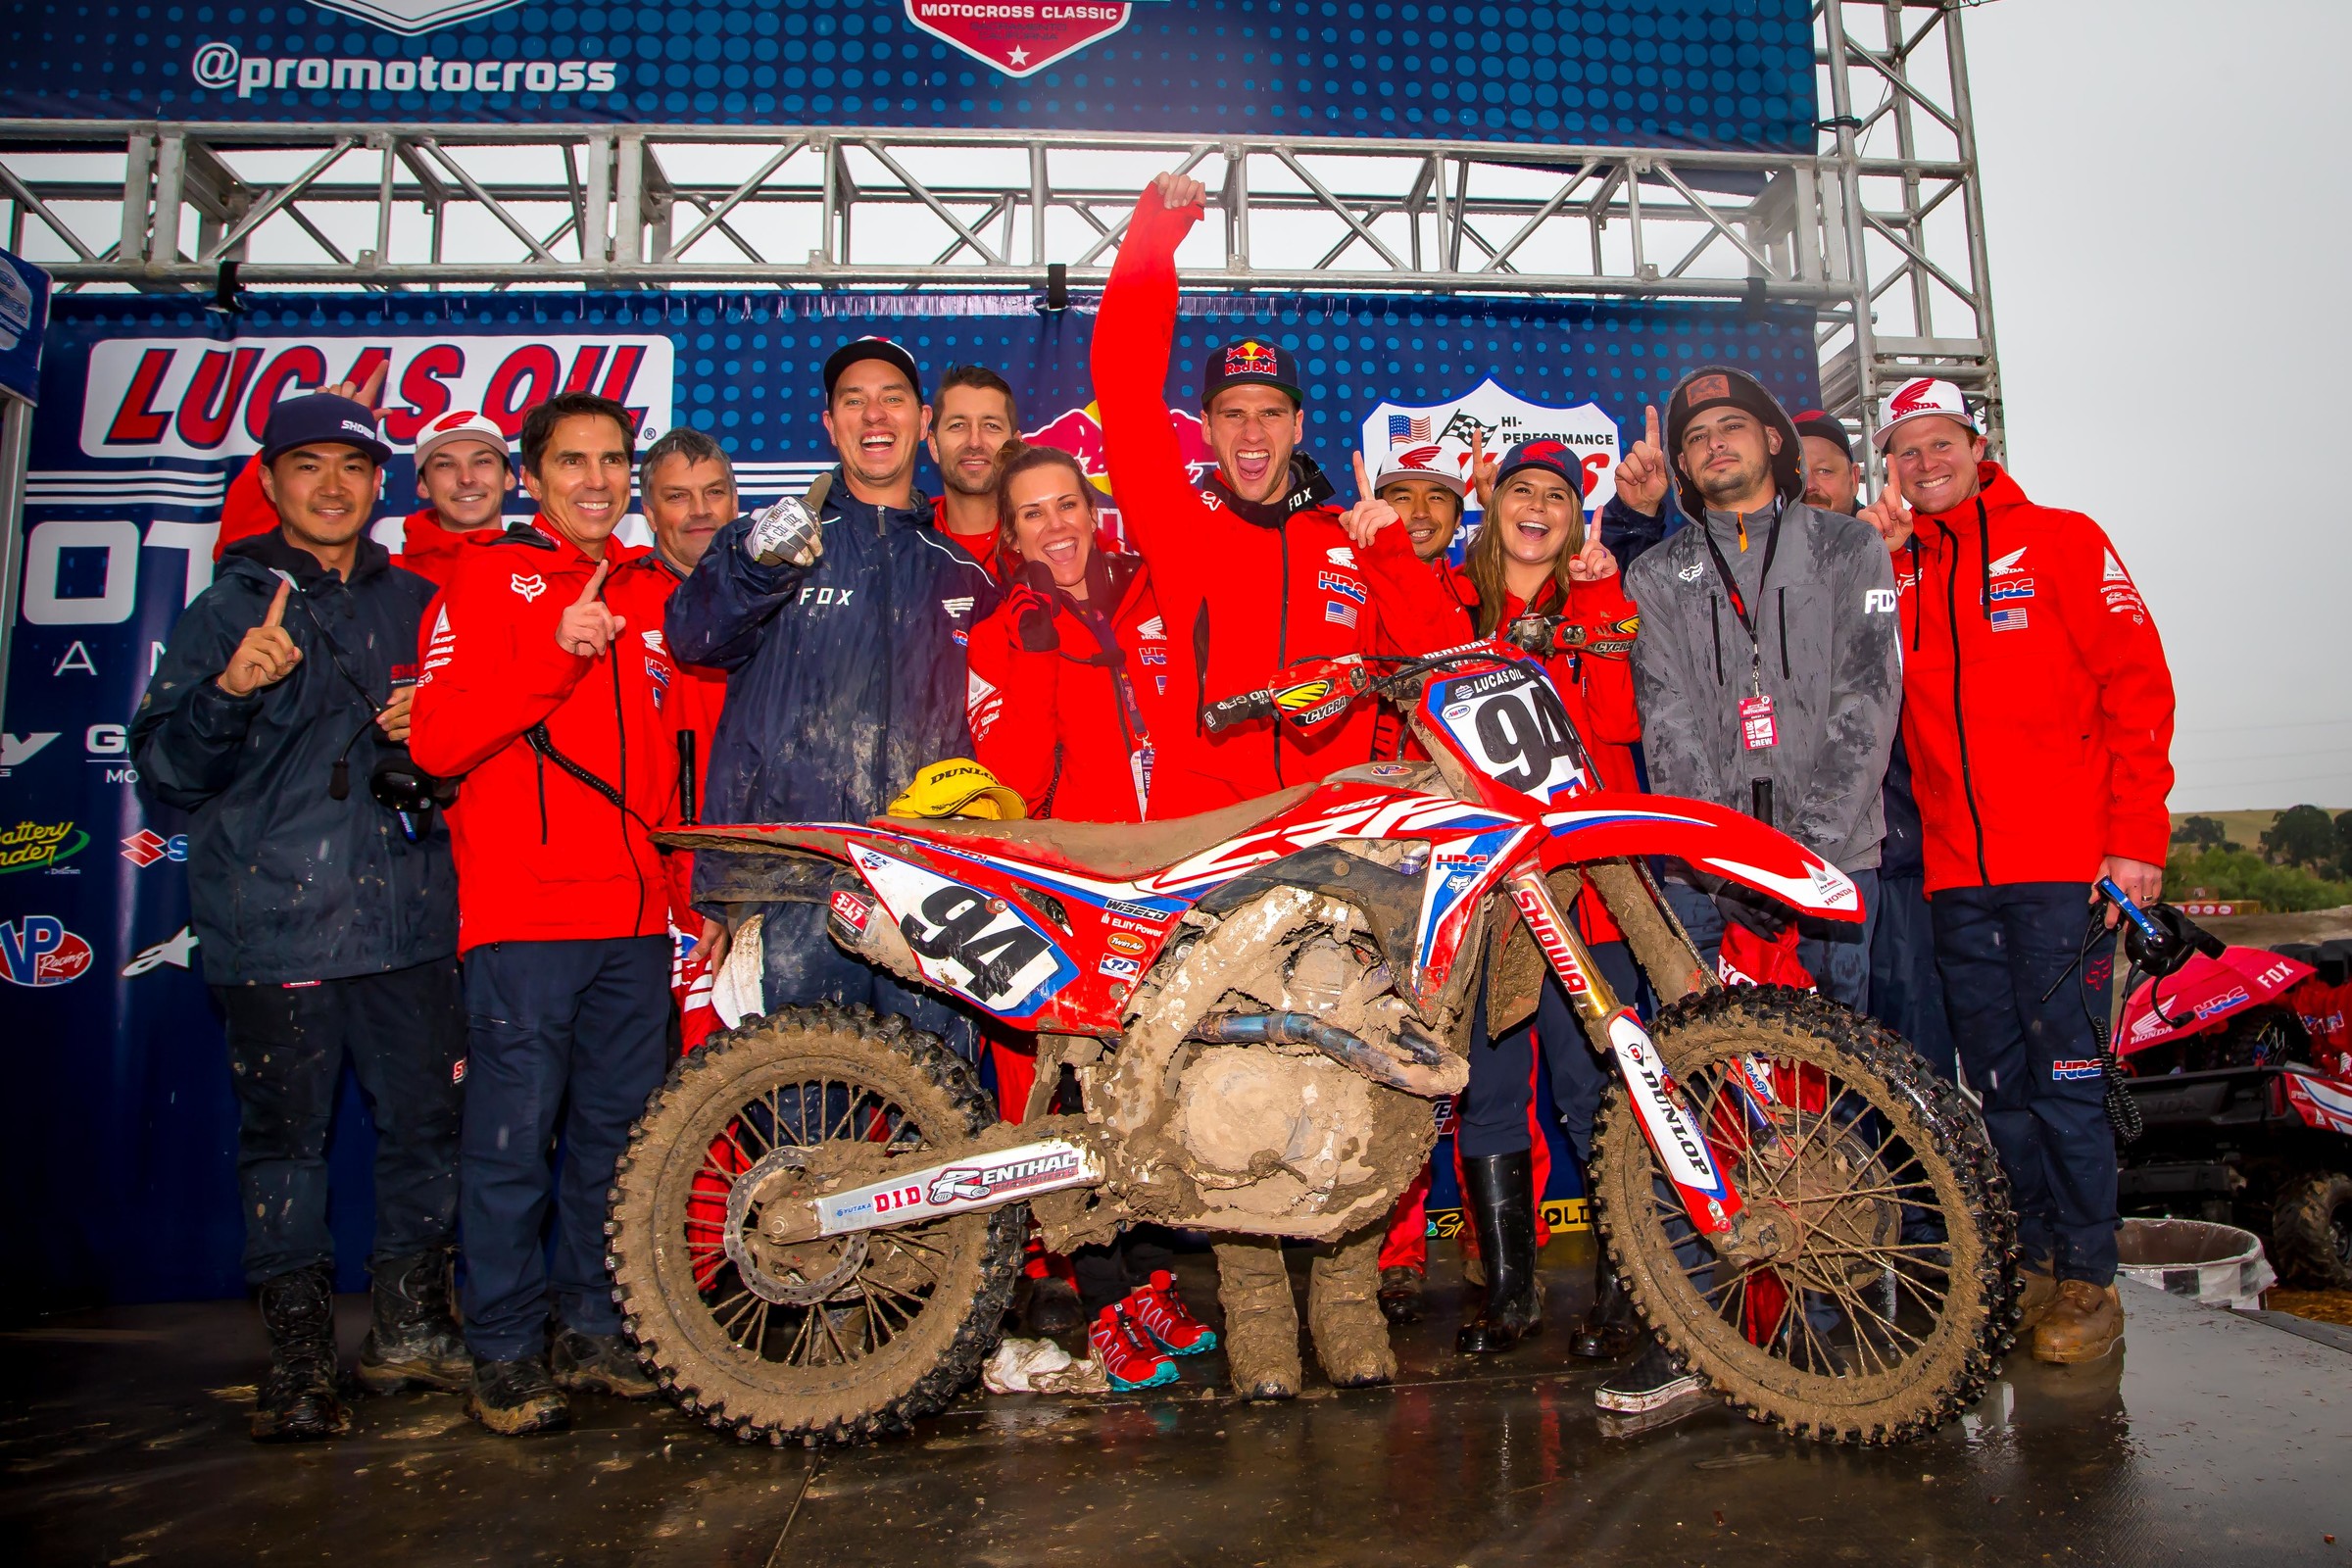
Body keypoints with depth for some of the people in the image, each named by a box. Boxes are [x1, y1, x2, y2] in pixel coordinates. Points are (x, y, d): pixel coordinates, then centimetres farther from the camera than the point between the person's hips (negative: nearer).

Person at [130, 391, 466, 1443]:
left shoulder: (419, 604, 14)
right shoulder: (227, 610, 5)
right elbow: (163, 769, 0)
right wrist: (230, 694, -19)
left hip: (409, 916, 3)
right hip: (274, 922, -3)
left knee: (424, 1125, 8)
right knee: (284, 1136, 3)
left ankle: (409, 1326, 24)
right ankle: (299, 1354, 15)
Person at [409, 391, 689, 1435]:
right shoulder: (488, 578, 2)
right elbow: (438, 740, -9)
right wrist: (557, 654, -20)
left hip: (637, 914, 5)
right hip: (523, 913, -5)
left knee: (616, 1133, 10)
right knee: (514, 1138, -1)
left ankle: (595, 1330, 23)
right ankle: (506, 1354, 12)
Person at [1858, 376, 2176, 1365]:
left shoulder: (2060, 540, 6)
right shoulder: (1891, 570, 15)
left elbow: (2137, 683, -1)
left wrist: (2136, 835, -9)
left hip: (2065, 864, -4)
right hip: (1954, 873, 4)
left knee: (2067, 1075, -3)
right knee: (2000, 1084, 10)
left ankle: (2087, 1278, 10)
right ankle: (2037, 1260, 22)